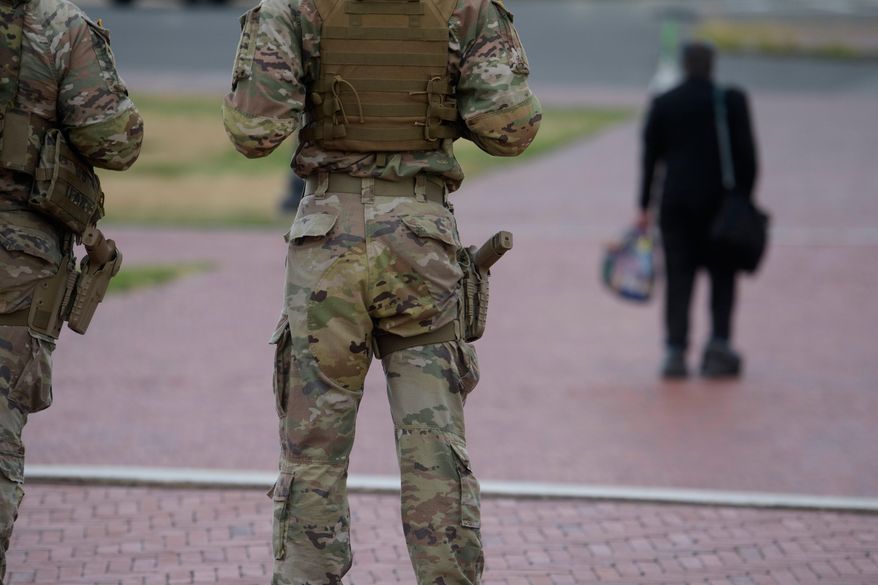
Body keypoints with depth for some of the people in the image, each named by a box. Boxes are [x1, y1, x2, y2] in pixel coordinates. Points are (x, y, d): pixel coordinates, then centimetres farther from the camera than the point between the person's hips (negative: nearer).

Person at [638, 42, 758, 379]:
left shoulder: (662, 104, 4)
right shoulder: (732, 101, -2)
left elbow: (650, 156, 5)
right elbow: (746, 153, -3)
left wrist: (645, 206, 10)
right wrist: (745, 198, 4)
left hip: (676, 200, 1)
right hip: (720, 199, -1)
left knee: (678, 278, 3)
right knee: (722, 275, 9)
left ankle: (676, 351, -1)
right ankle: (718, 342, 0)